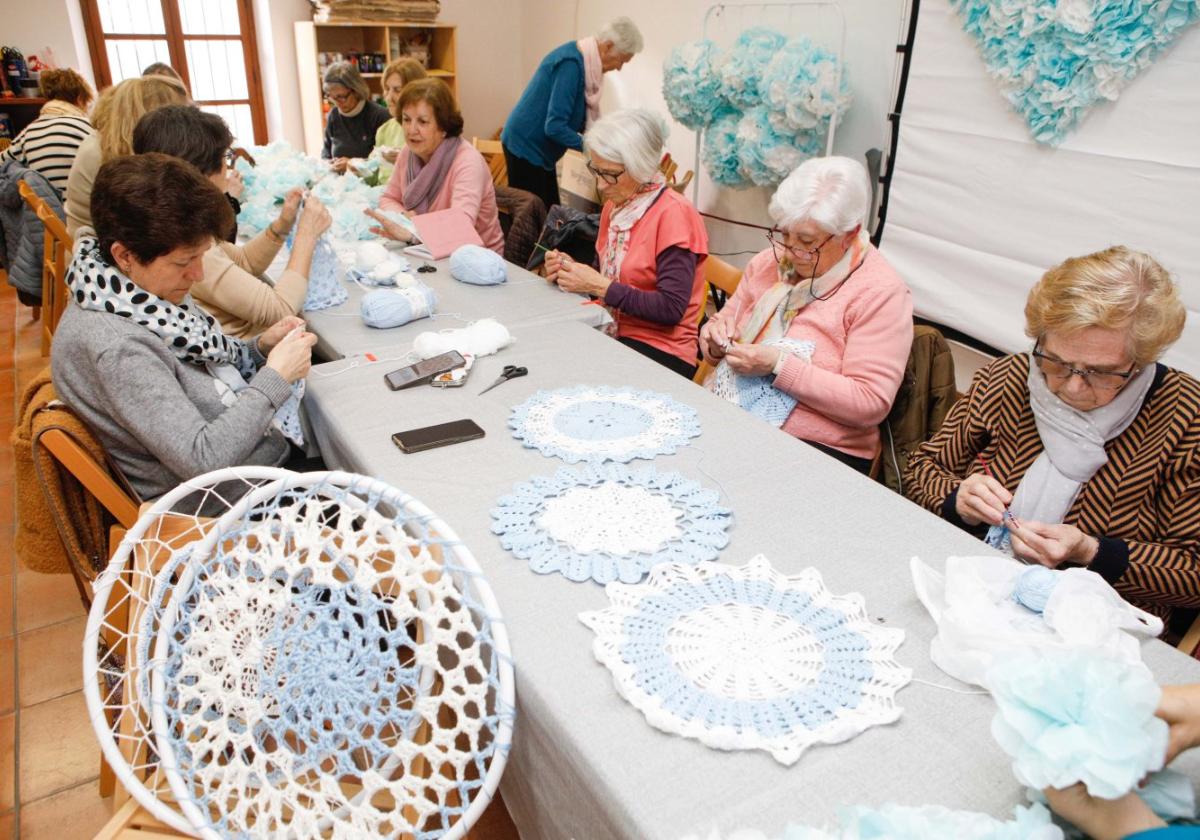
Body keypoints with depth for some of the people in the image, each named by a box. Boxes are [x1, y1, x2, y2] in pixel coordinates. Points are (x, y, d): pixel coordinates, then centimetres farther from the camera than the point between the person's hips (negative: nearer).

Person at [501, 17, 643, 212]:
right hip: (526, 146, -9)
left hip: (538, 147, 9)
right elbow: (554, 126, -27)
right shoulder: (571, 63, -22)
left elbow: (578, 115, 18)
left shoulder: (583, 59, 6)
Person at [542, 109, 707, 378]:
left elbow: (671, 308, -20)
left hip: (661, 353, -7)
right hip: (615, 335, 7)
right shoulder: (615, 206, 9)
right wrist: (571, 270, -3)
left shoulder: (673, 214, -15)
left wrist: (601, 286, -19)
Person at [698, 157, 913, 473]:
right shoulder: (769, 260, 11)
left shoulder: (881, 292, -7)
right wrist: (718, 339, -4)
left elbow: (871, 403, -14)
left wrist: (779, 365, -19)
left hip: (814, 447, -6)